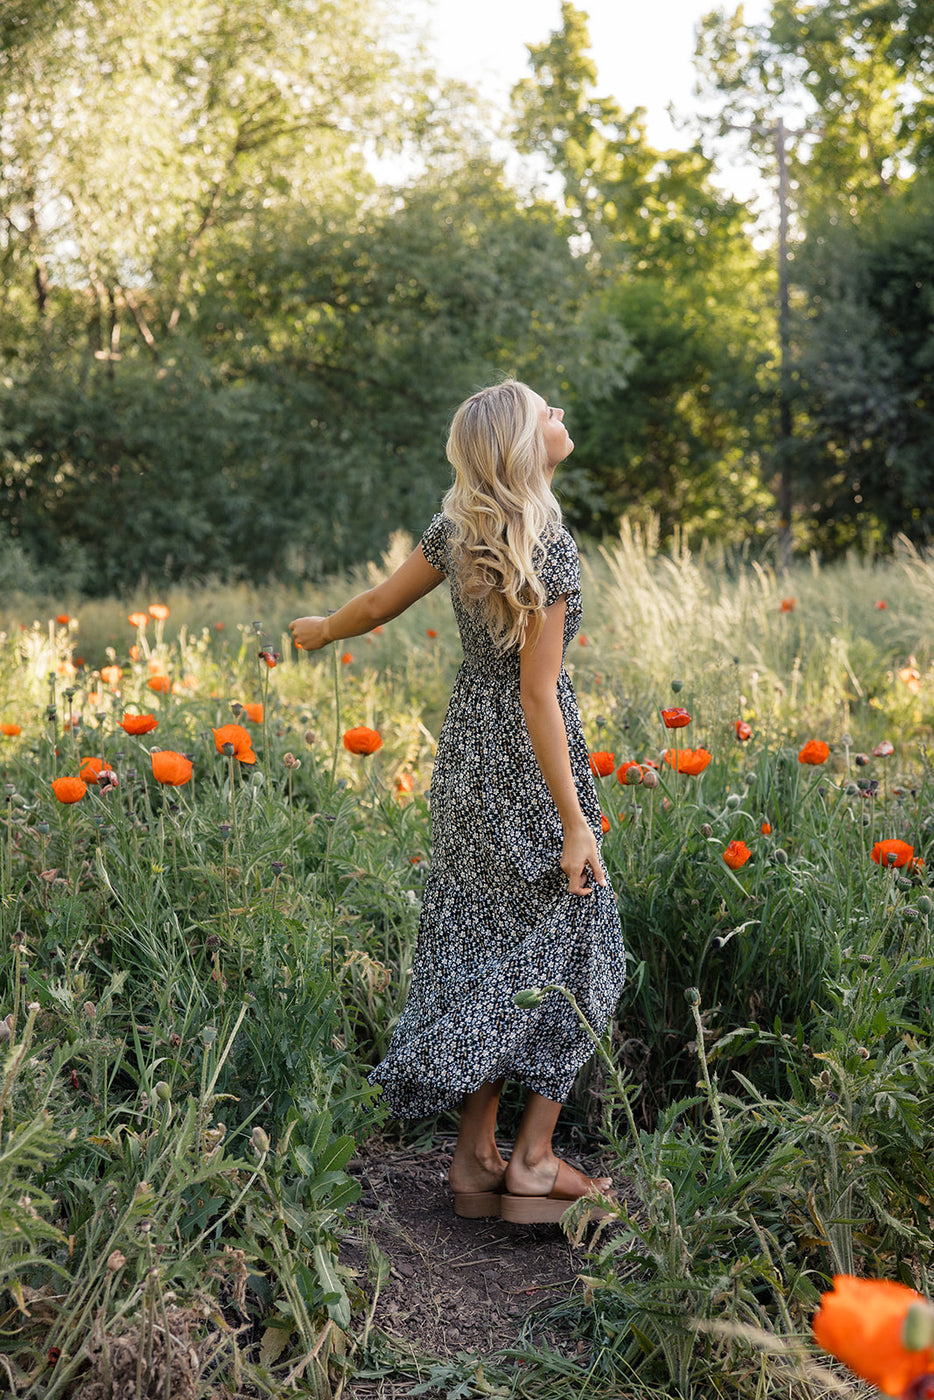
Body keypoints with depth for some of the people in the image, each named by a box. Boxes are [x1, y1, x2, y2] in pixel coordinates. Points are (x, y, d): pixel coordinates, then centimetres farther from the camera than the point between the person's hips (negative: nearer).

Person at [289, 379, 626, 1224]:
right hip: (531, 763, -7)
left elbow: (381, 603, 12)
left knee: (484, 946, 13)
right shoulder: (551, 553, -19)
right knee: (565, 943, 6)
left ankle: (475, 1156, 20)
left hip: (468, 754, 7)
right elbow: (537, 695, -20)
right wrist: (575, 825, -18)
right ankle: (534, 1162, 9)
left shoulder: (458, 528, 2)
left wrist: (320, 632, 34)